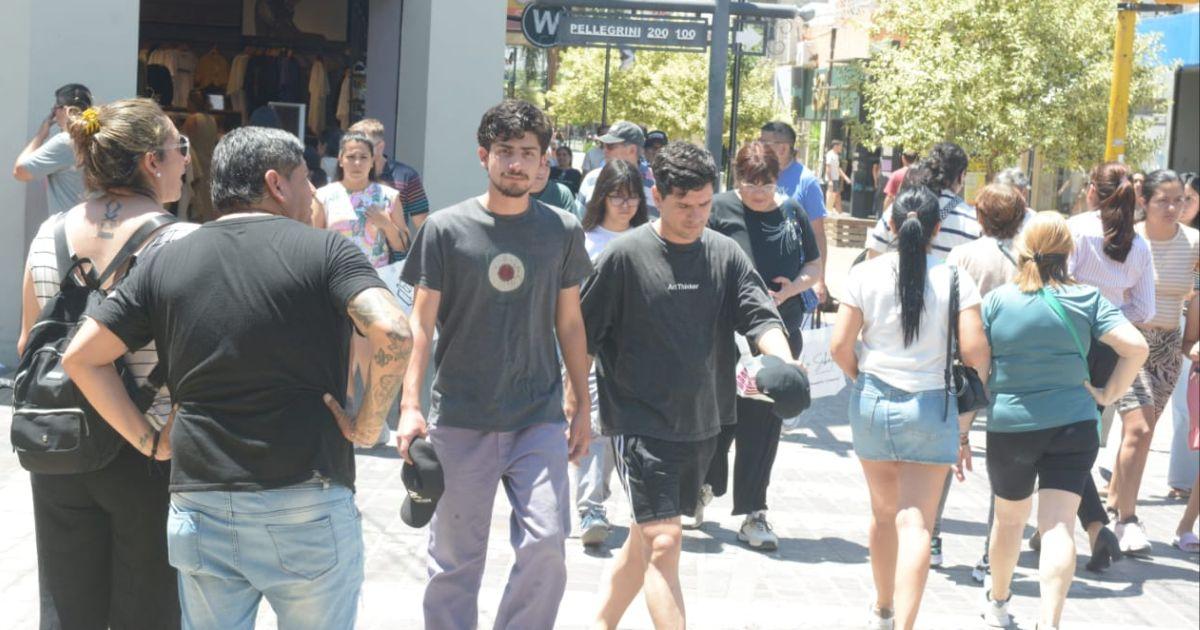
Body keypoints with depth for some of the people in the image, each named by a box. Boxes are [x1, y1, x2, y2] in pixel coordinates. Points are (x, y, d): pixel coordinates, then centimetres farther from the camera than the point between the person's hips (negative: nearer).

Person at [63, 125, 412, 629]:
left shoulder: (164, 262, 8)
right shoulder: (325, 250, -4)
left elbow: (81, 357, 7)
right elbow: (393, 332, -20)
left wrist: (149, 441, 10)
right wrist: (368, 425, -8)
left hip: (199, 507, 3)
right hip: (309, 508, -3)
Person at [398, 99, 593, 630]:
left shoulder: (562, 231, 4)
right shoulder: (446, 228, -2)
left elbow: (569, 321, 12)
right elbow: (421, 322, -2)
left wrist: (581, 404, 11)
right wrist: (410, 405, -12)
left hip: (539, 419, 1)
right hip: (460, 421, -1)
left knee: (546, 544, -9)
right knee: (454, 560, 7)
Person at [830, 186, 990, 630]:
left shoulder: (866, 275, -4)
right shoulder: (955, 280, -7)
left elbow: (839, 347, -6)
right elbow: (975, 352, -10)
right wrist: (964, 425, 0)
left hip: (872, 403, 2)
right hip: (931, 407, -2)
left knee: (884, 513, 20)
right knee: (916, 523, -3)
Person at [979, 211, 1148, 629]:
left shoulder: (998, 300, -3)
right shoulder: (1086, 299, -2)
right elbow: (1136, 347, -11)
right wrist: (1110, 394, 0)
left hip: (1009, 427, 1)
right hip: (1073, 425, -1)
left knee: (1009, 519, 20)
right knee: (1059, 526, -3)